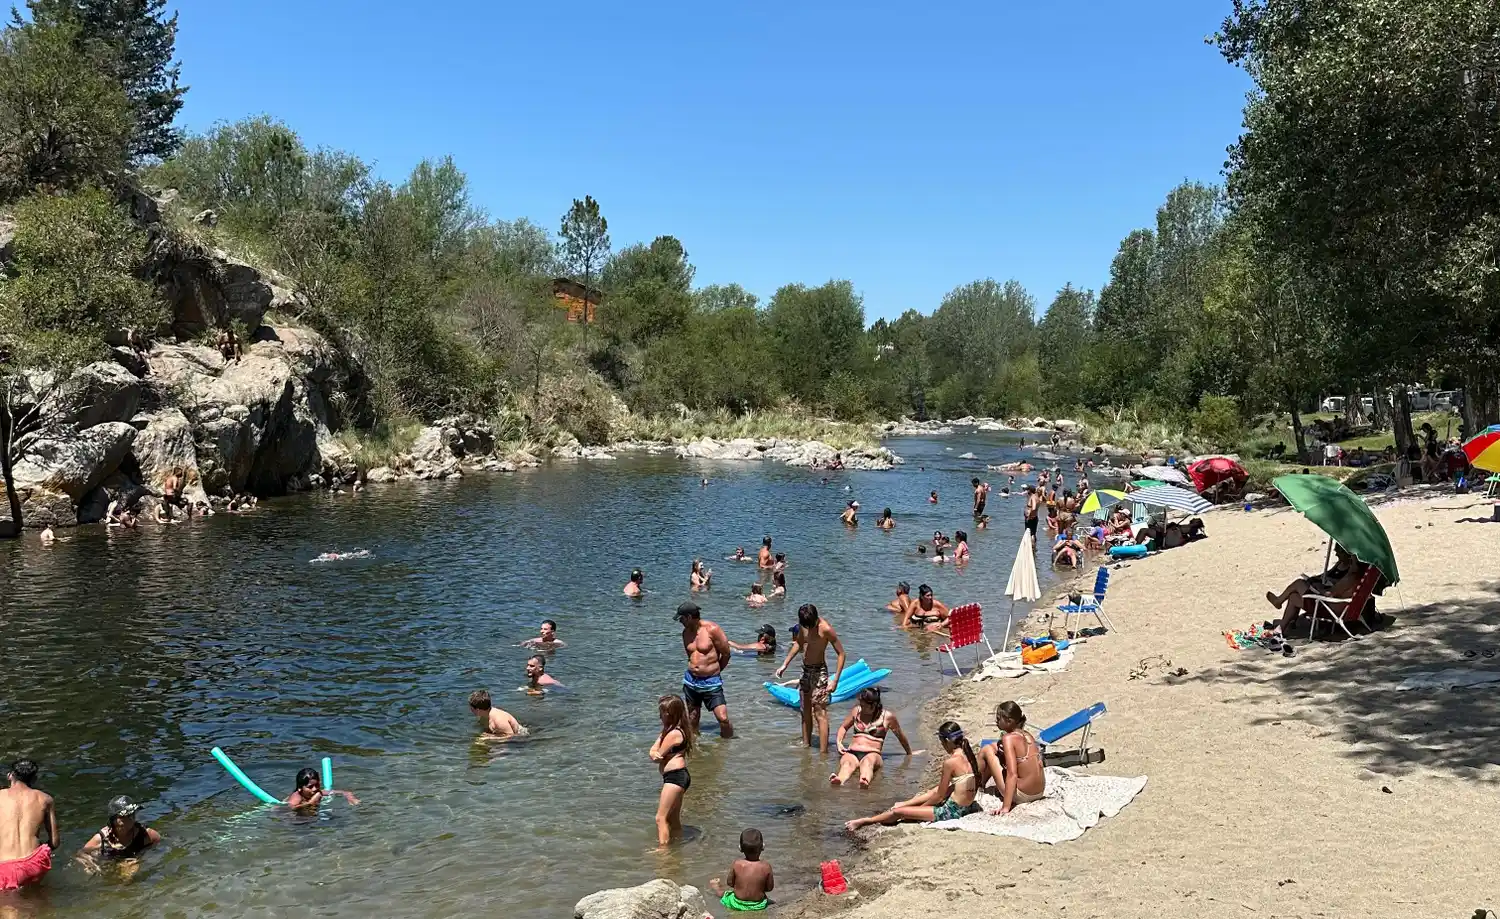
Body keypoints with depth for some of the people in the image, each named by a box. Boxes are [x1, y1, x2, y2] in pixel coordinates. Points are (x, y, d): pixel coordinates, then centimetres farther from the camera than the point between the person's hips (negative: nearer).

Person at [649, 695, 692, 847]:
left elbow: (657, 757, -15)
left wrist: (655, 755, 8)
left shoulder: (674, 733, -18)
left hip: (675, 776, -11)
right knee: (673, 819, 20)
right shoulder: (672, 730, 14)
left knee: (661, 818, -11)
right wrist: (654, 754, -15)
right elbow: (653, 751, 8)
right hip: (677, 777, 11)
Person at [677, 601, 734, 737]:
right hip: (691, 681, 5)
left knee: (723, 719, -11)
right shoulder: (686, 632, 6)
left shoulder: (712, 629, -13)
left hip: (711, 682, -5)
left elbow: (726, 654, -6)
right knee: (692, 721, 11)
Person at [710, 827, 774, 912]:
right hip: (758, 905, 1)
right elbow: (770, 888, -7)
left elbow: (730, 883, -6)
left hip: (737, 904, -1)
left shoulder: (737, 864, -21)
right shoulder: (766, 866, -21)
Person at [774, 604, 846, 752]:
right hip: (805, 670, 7)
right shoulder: (803, 625, -1)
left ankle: (823, 752, -8)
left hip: (819, 672, -7)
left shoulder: (825, 628, -21)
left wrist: (835, 680, -21)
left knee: (820, 713, -9)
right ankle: (806, 744, 27)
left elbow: (841, 653, -17)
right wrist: (784, 665, 14)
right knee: (805, 711, 15)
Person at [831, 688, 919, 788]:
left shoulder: (887, 717, 7)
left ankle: (865, 782, -75)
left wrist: (910, 753, 36)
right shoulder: (856, 711, 16)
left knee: (867, 761, -42)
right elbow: (844, 727, 31)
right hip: (852, 753, 2)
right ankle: (839, 781, -72)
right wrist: (839, 742, 12)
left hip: (873, 754, -2)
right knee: (847, 763, -37)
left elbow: (900, 735, 22)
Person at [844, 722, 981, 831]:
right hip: (967, 806, 8)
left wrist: (920, 807, 4)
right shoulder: (969, 755, 3)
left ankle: (863, 821, 16)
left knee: (898, 812, 2)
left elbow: (940, 795, -9)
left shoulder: (950, 762, -19)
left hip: (952, 811, -8)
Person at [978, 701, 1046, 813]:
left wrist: (1005, 807, -26)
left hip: (1022, 795, -8)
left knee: (986, 750, 3)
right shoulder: (1027, 735, 4)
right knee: (995, 748, 19)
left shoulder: (1008, 738, -18)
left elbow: (1012, 774, -25)